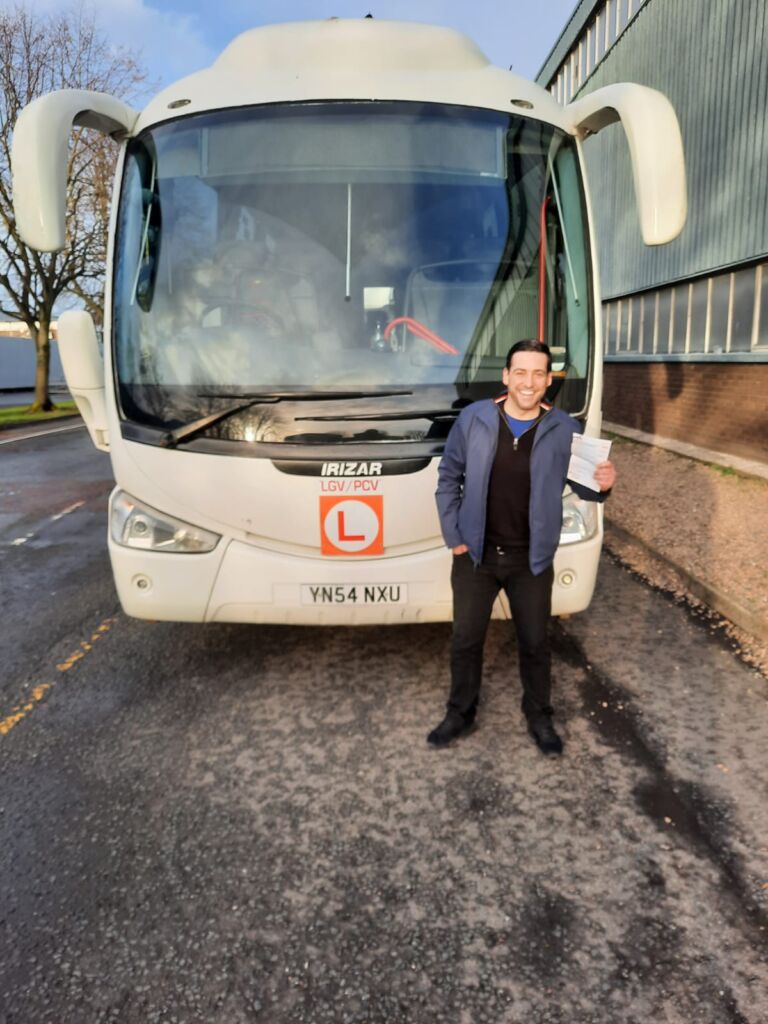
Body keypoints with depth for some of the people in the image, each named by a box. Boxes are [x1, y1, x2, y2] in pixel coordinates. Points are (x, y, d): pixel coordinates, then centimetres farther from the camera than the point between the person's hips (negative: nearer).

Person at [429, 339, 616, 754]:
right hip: (475, 555, 1)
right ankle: (460, 713, 35)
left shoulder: (564, 430, -7)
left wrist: (602, 485, -22)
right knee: (465, 639, 14)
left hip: (532, 559, 0)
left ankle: (539, 717, 37)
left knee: (535, 642, 15)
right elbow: (448, 478, 1)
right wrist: (453, 536, -3)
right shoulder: (473, 418, -7)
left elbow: (581, 484, 3)